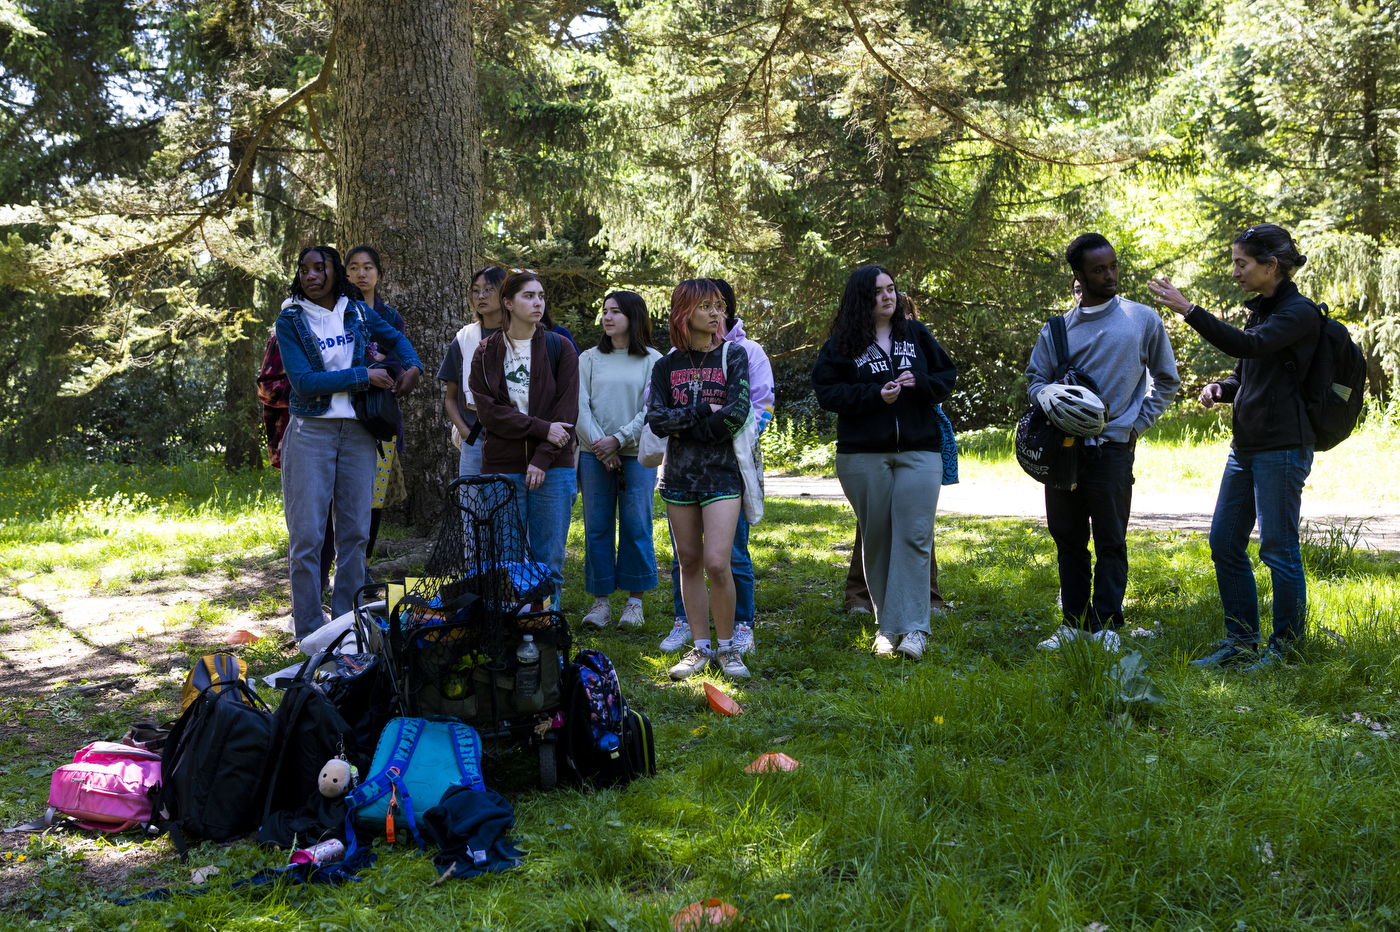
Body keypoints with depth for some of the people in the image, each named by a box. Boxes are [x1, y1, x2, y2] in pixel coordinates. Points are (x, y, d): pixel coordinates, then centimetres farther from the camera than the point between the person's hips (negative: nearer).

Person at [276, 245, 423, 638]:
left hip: (357, 432, 4)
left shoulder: (358, 312, 8)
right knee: (307, 535, -5)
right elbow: (303, 381, -14)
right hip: (311, 431, -4)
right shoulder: (291, 320, -3)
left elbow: (395, 338, 26)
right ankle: (309, 634, 3)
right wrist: (363, 376, -13)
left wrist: (413, 366, 5)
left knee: (355, 532, 6)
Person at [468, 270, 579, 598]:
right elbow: (488, 411, -3)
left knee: (549, 559, 2)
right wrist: (541, 429, -12)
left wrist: (543, 459, -10)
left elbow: (566, 409, -1)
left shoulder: (560, 348, 6)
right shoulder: (486, 353, 7)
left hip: (552, 468, 0)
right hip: (502, 467, 0)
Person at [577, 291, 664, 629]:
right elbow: (580, 406, 3)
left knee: (636, 526, -1)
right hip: (594, 455, 2)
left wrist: (619, 439, -12)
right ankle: (601, 602, 9)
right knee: (597, 528, 2)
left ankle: (635, 601, 8)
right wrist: (599, 444, -9)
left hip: (637, 454, -2)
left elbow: (651, 410, -4)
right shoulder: (589, 359, 10)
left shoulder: (653, 361, 4)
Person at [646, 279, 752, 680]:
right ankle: (701, 648, 17)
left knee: (716, 564, -12)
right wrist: (703, 410, -12)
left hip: (722, 472, -3)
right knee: (689, 563, 7)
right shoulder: (666, 365, 8)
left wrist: (684, 427, -6)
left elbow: (736, 414, -10)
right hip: (679, 474, 3)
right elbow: (656, 420, -4)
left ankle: (727, 647, 5)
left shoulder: (733, 356, 2)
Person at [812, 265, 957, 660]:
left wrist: (919, 383, -8)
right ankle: (886, 626, 16)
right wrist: (875, 394, -14)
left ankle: (913, 627, -10)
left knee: (913, 537, -9)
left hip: (919, 452, 1)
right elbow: (827, 391, -4)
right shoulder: (841, 343, 3)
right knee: (877, 538, 5)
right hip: (863, 456, -1)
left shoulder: (917, 334, 10)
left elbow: (948, 375, 13)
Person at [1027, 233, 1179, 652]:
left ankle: (1106, 625, 9)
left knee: (1110, 542, 0)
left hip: (1112, 448, -3)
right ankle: (1074, 621, 21)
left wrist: (1137, 424, 1)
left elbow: (1166, 380, 11)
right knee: (1068, 539, 10)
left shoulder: (1143, 319, 4)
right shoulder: (1057, 328, 9)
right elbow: (1036, 379, 11)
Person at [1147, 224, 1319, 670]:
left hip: (1283, 448, -9)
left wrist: (1187, 308, -27)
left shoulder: (1300, 312, -10)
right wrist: (1218, 389, 2)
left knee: (1278, 548, -2)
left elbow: (1246, 345, -26)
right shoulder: (1261, 310, 16)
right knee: (1224, 544, 9)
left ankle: (1286, 646, 11)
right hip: (1245, 446, 9)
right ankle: (1241, 642, 18)